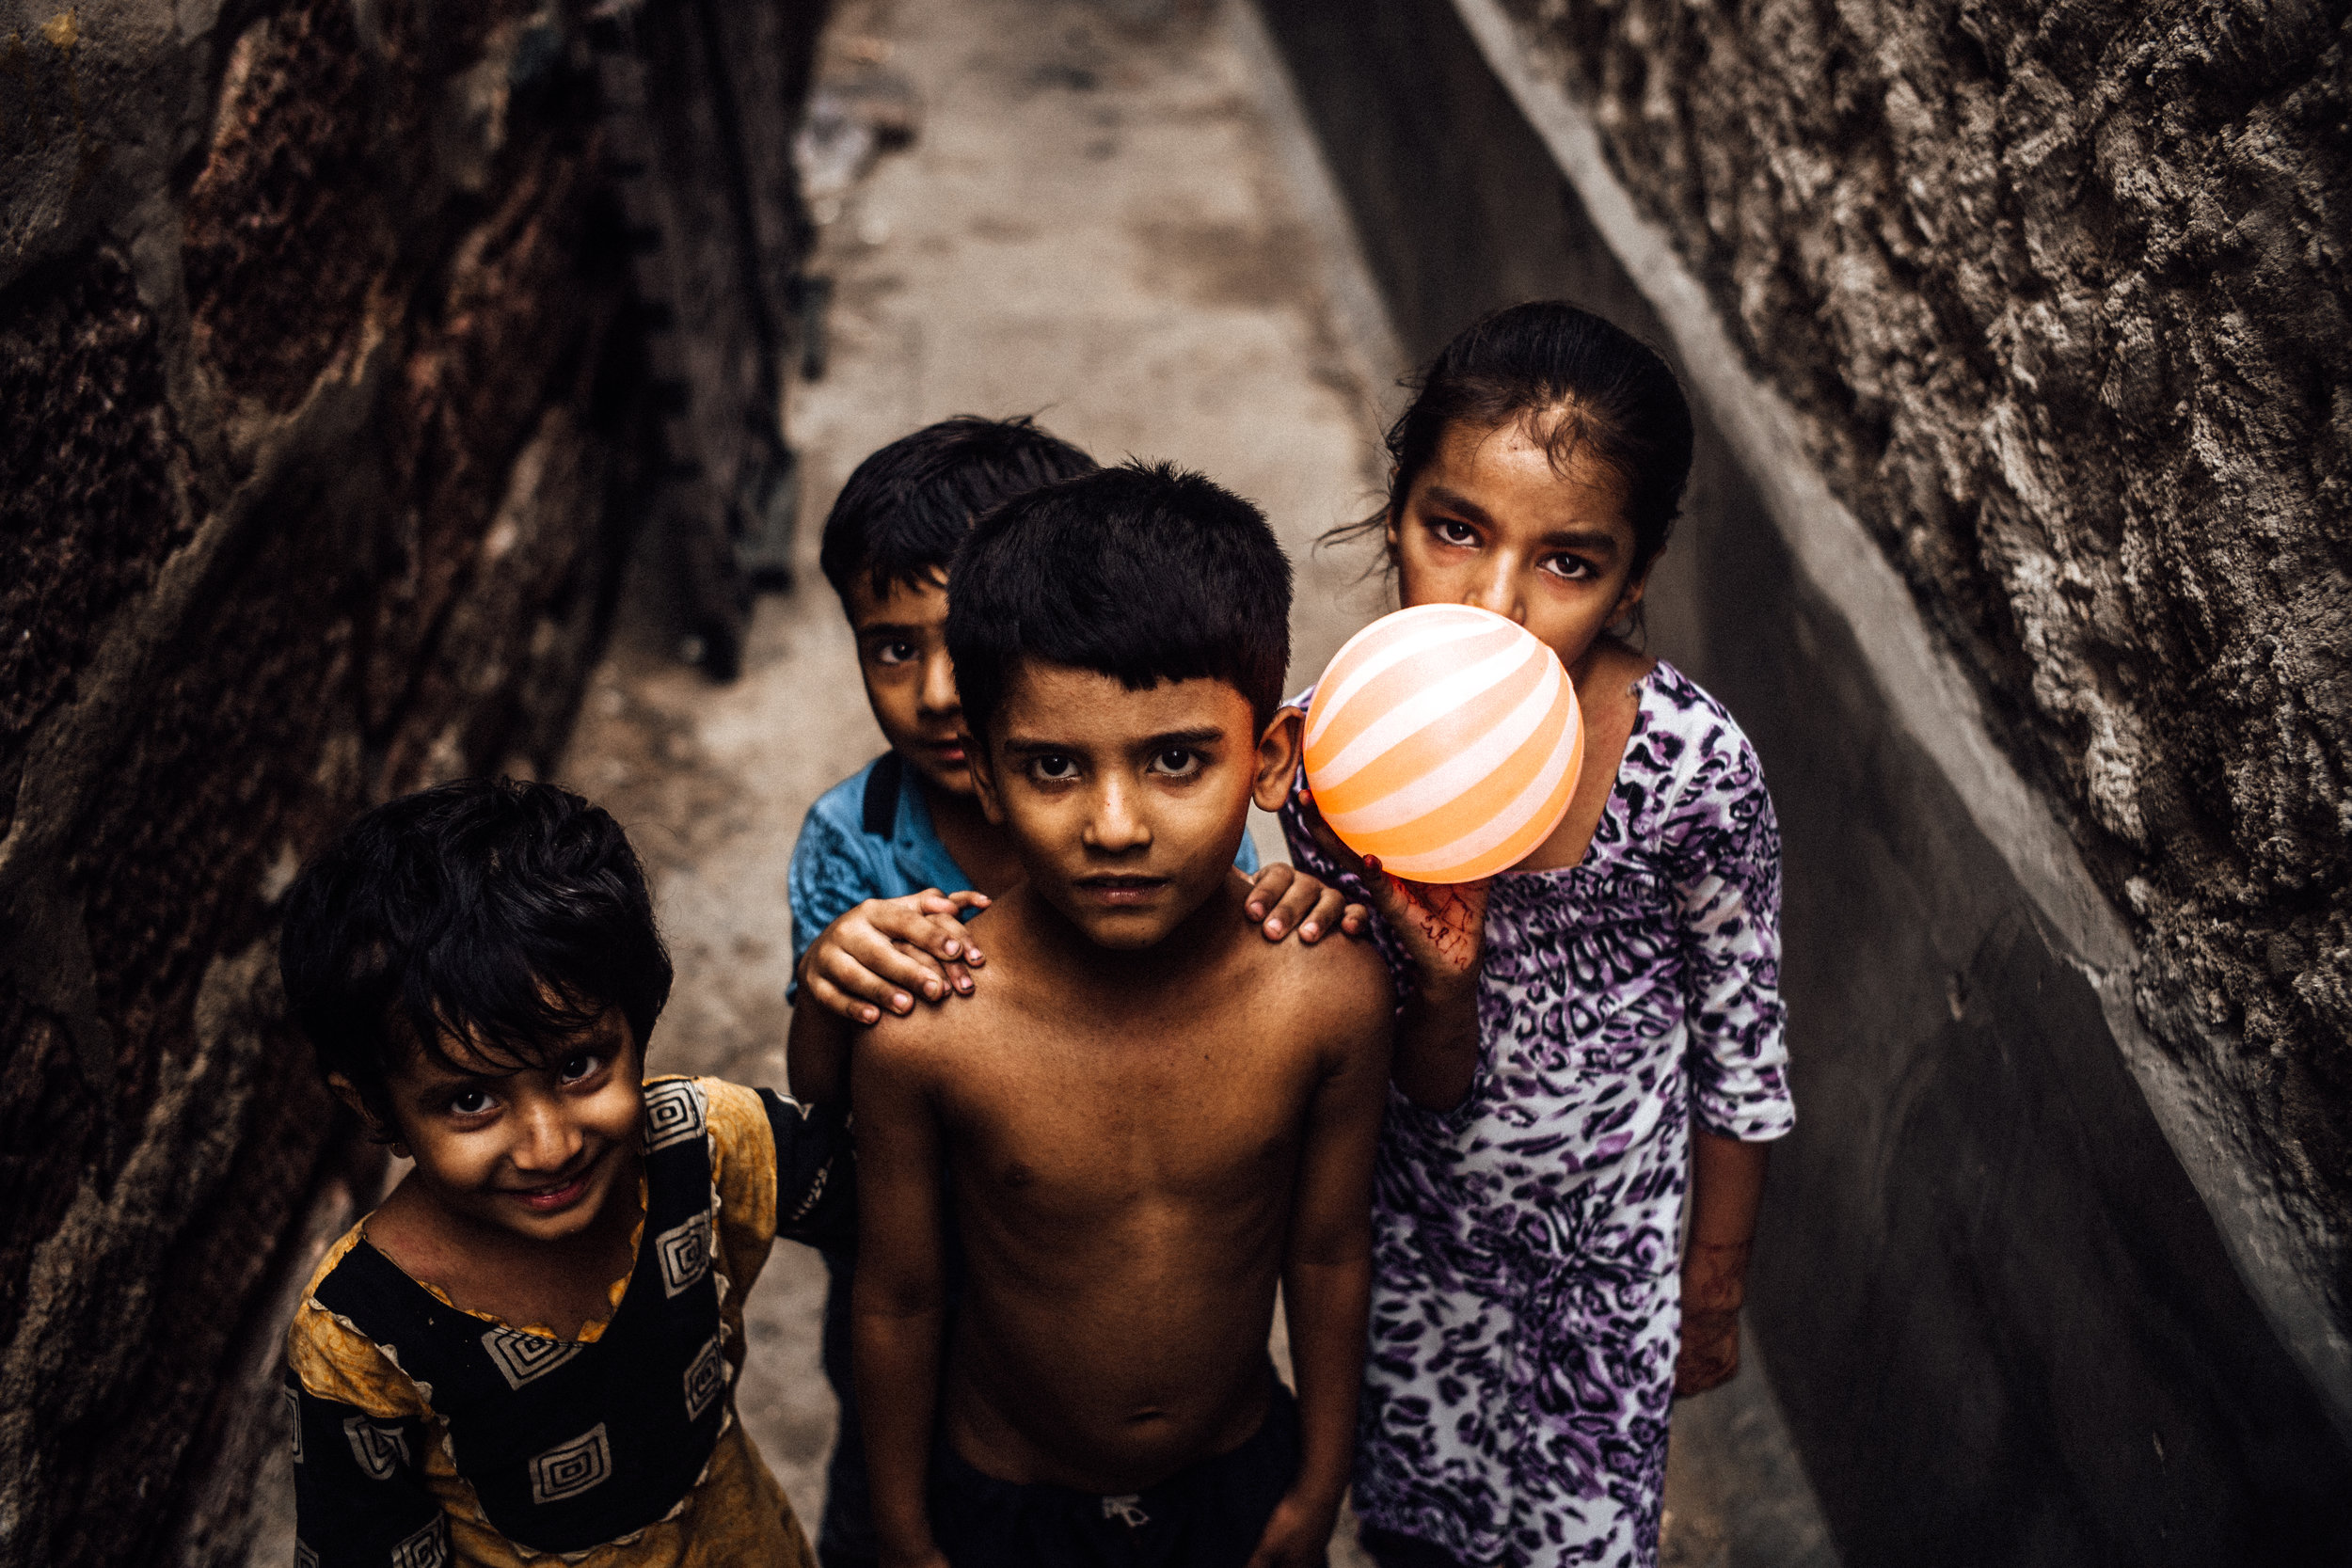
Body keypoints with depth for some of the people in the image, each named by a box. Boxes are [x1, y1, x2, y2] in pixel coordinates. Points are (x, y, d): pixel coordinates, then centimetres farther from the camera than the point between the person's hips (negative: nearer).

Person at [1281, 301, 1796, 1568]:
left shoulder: (1693, 764, -28)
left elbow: (1739, 1045, -11)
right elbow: (1420, 1088, -15)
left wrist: (1716, 1280, 1)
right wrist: (1440, 983, -37)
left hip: (1614, 1237, -2)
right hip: (1417, 1220, 2)